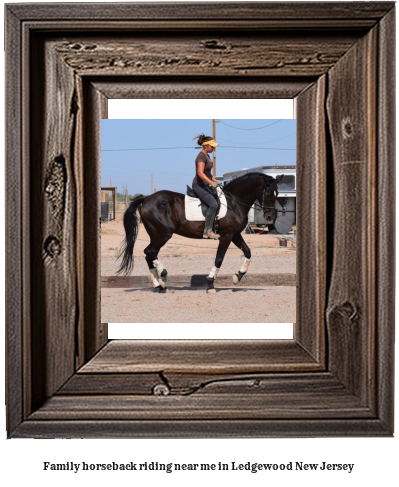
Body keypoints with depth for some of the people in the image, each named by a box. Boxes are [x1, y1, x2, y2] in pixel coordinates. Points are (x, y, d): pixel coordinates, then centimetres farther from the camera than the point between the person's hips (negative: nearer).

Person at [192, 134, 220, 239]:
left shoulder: (207, 156, 15)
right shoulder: (201, 157, -15)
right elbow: (200, 173, -27)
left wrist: (214, 180, 11)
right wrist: (211, 183, -30)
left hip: (204, 186, 11)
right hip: (199, 185, -11)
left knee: (216, 201, 9)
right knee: (213, 204, -23)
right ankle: (207, 231, -21)